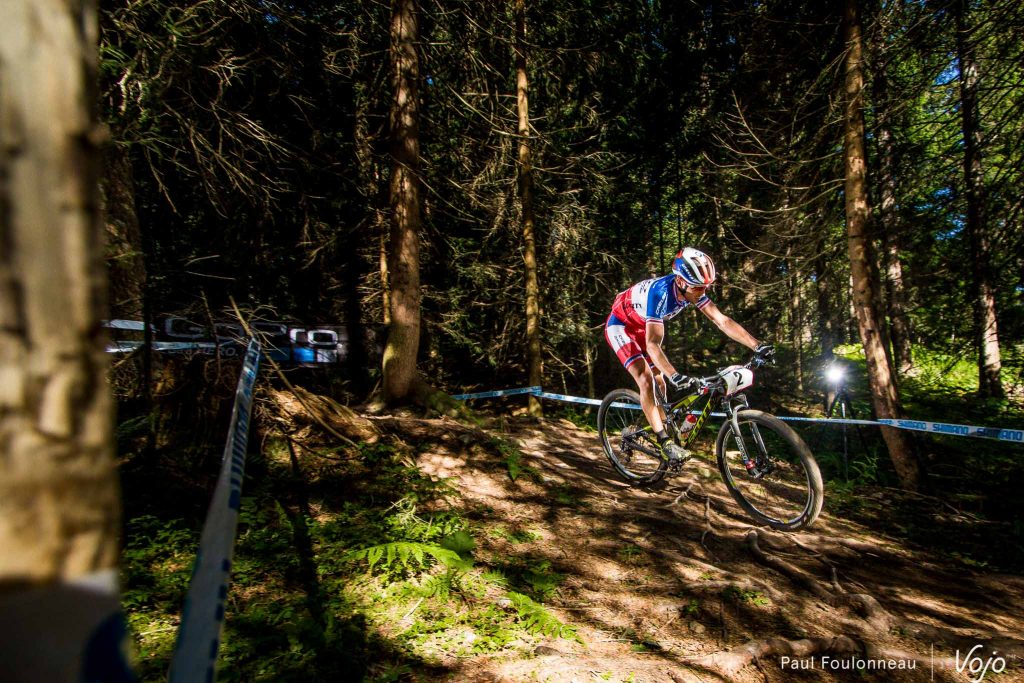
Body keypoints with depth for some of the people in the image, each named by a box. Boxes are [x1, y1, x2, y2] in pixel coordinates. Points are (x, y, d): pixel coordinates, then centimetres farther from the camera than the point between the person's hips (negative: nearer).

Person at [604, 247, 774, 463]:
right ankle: (665, 441, -14)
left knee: (659, 380, 5)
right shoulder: (660, 292, -38)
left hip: (641, 327, 7)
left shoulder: (693, 291, -17)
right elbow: (653, 343, -44)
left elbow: (723, 320, -17)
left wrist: (757, 346, -27)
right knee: (645, 378, -20)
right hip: (620, 325, -7)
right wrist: (674, 376, -57)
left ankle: (662, 428, 20)